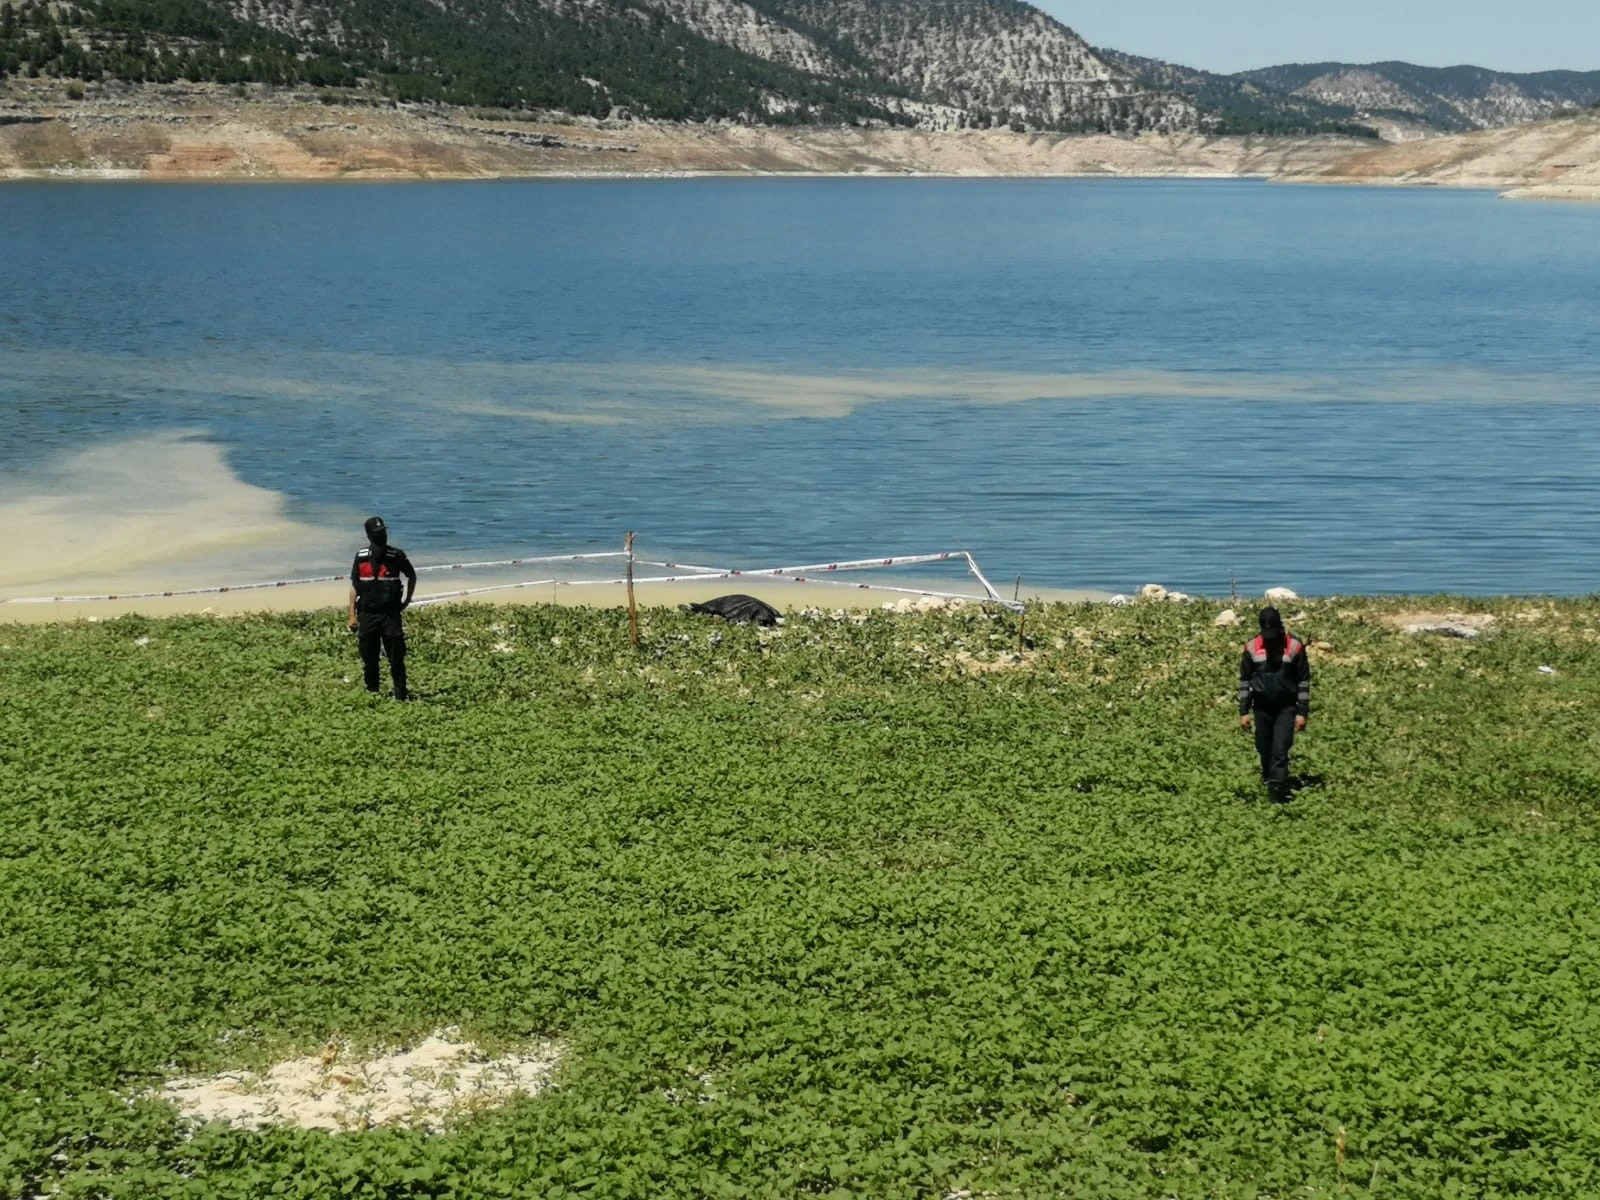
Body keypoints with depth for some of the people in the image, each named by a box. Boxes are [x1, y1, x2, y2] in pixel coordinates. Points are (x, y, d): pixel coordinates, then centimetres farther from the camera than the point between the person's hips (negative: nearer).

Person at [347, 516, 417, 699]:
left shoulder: (397, 556, -4)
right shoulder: (361, 557, 1)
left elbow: (412, 576, 13)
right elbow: (354, 587, 6)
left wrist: (407, 601, 8)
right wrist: (352, 615, 3)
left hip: (390, 614, -2)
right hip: (367, 615, 2)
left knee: (396, 658, -5)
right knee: (369, 659, 7)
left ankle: (401, 694, 0)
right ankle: (372, 693, 19)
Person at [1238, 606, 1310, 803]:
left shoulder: (1295, 646, -8)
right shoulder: (1252, 648, -3)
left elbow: (1304, 681, -2)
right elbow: (1244, 681, 5)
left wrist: (1303, 712, -5)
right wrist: (1243, 711, 2)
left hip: (1286, 707, -3)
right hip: (1262, 707, 3)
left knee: (1280, 749, -12)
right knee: (1264, 749, 10)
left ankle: (1277, 790, -12)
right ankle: (1269, 781, 29)